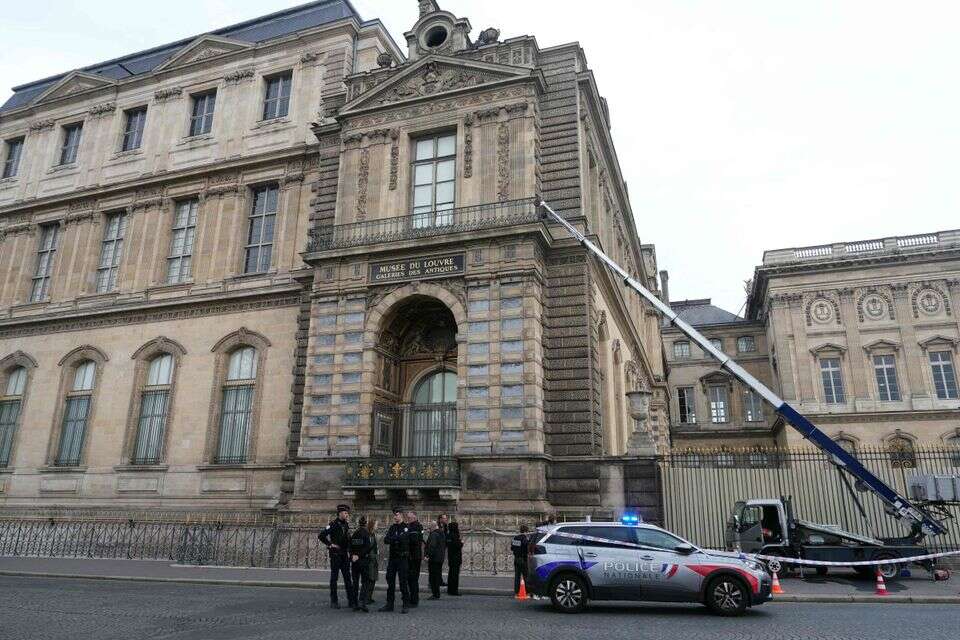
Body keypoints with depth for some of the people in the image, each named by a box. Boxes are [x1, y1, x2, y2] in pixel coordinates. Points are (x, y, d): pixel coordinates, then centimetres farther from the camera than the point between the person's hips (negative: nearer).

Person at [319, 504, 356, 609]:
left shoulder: (346, 524, 12)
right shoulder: (333, 524, -10)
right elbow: (321, 535, -15)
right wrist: (330, 545, -12)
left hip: (344, 554, 7)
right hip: (335, 554, -7)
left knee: (347, 577, 7)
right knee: (334, 577, 1)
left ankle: (351, 600, 10)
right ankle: (334, 601, 8)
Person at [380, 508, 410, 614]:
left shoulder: (406, 528, -5)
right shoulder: (392, 527, 13)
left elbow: (403, 539, -21)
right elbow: (386, 540, 1)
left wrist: (392, 539, -9)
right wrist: (396, 540, -18)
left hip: (403, 558, -6)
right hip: (392, 557, 6)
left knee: (403, 581, -5)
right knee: (390, 580, 9)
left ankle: (405, 605, 2)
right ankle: (389, 604, 18)